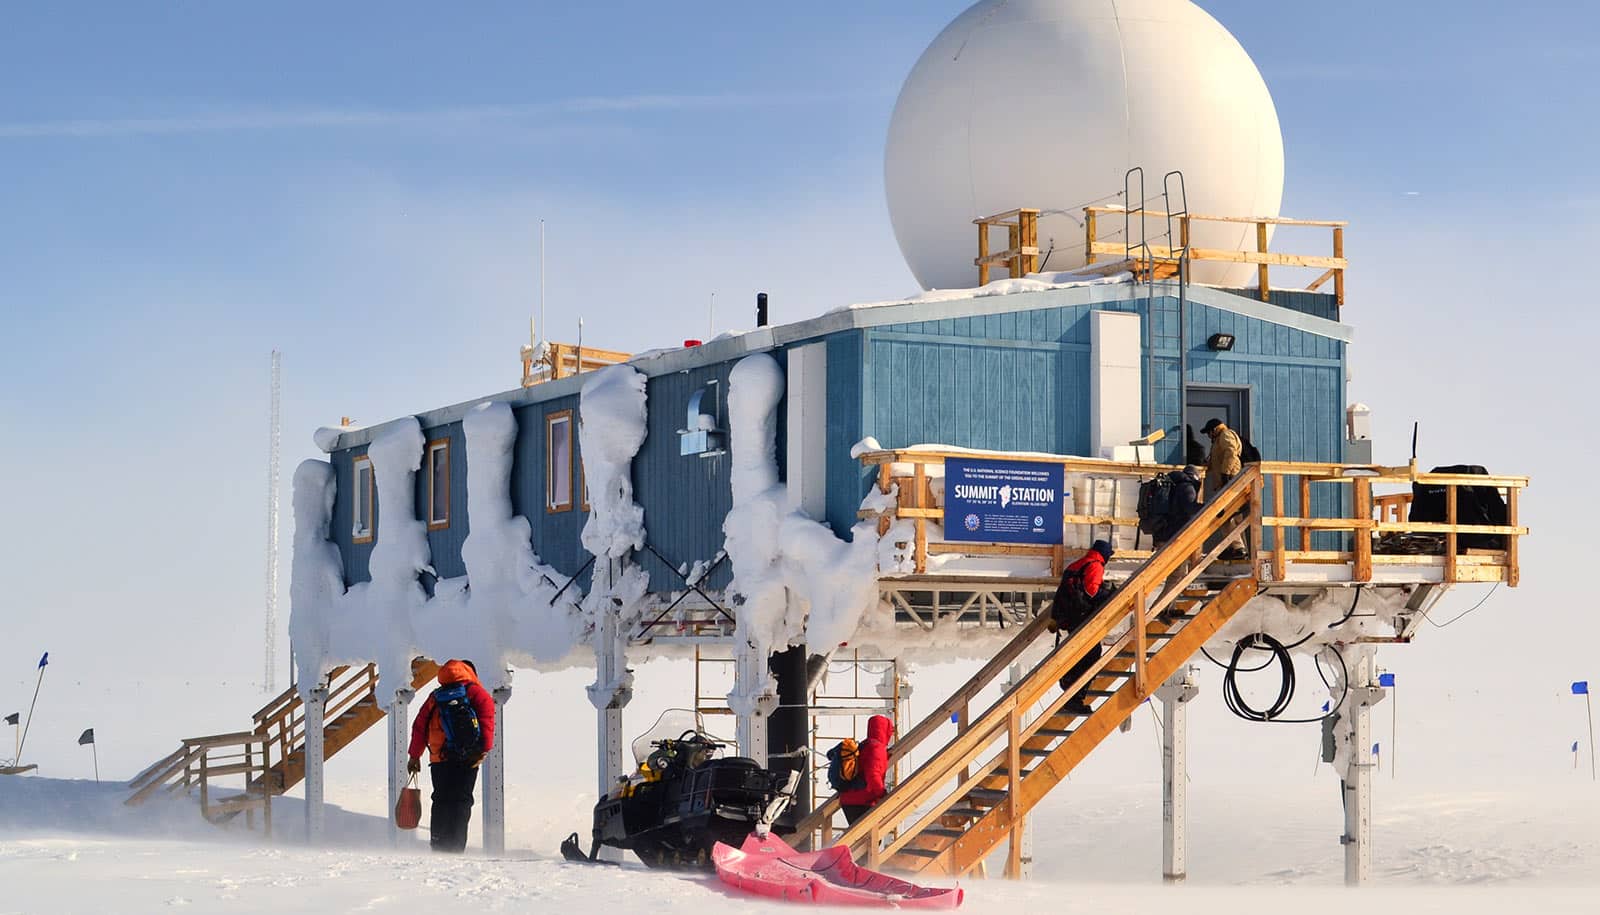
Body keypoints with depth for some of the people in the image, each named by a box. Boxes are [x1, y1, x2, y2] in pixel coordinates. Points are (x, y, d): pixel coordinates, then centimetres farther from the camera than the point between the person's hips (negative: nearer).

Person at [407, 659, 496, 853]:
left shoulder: (436, 696, 19)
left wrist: (414, 755, 27)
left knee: (441, 802, 13)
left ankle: (437, 847, 10)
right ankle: (455, 849, -10)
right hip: (466, 758, -4)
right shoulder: (475, 692, 5)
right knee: (461, 802, -2)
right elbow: (487, 713, -11)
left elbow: (420, 725, 19)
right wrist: (485, 748, -11)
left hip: (438, 758, 4)